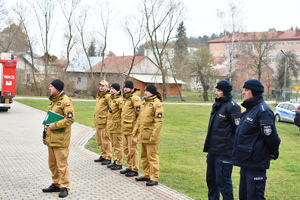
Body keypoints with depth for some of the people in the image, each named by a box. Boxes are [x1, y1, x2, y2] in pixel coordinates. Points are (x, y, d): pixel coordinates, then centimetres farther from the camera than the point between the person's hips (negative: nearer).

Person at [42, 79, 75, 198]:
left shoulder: (65, 101, -13)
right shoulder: (53, 101, 16)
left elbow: (70, 119, -21)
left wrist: (55, 125, -20)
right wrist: (46, 135, 22)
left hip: (60, 139, -9)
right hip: (51, 138, 9)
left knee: (61, 164, -3)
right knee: (52, 163, 16)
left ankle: (64, 187, 6)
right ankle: (56, 184, 29)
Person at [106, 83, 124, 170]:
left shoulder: (120, 100, -15)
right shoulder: (110, 99, 14)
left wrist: (121, 123, -20)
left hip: (117, 126, -9)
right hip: (111, 125, 9)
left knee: (117, 145, -4)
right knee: (114, 145, 15)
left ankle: (119, 164, 2)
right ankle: (116, 161, 24)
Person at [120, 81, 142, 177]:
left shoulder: (134, 98, -14)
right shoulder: (126, 98, 16)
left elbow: (139, 112, -21)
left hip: (132, 128, -10)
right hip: (125, 128, 10)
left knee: (132, 149, -4)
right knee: (126, 149, 16)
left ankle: (135, 170, 3)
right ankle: (130, 167, 27)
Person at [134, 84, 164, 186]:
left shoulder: (157, 103, -14)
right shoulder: (145, 103, 16)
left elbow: (159, 121, -20)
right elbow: (140, 118, 23)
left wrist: (154, 136, -22)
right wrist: (135, 130, 16)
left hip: (150, 136, -10)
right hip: (143, 135, 10)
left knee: (152, 157, -6)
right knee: (144, 156, 17)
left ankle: (154, 178, 0)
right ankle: (146, 175, 29)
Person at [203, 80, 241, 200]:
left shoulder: (232, 107, -14)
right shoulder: (216, 105, 14)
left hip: (224, 152, -9)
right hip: (212, 150, 9)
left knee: (223, 181, -3)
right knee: (211, 179, 18)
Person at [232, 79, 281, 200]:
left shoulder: (263, 111, -17)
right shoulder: (250, 109, 13)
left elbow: (271, 137, -17)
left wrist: (273, 154, -3)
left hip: (255, 164, -10)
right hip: (245, 162, 10)